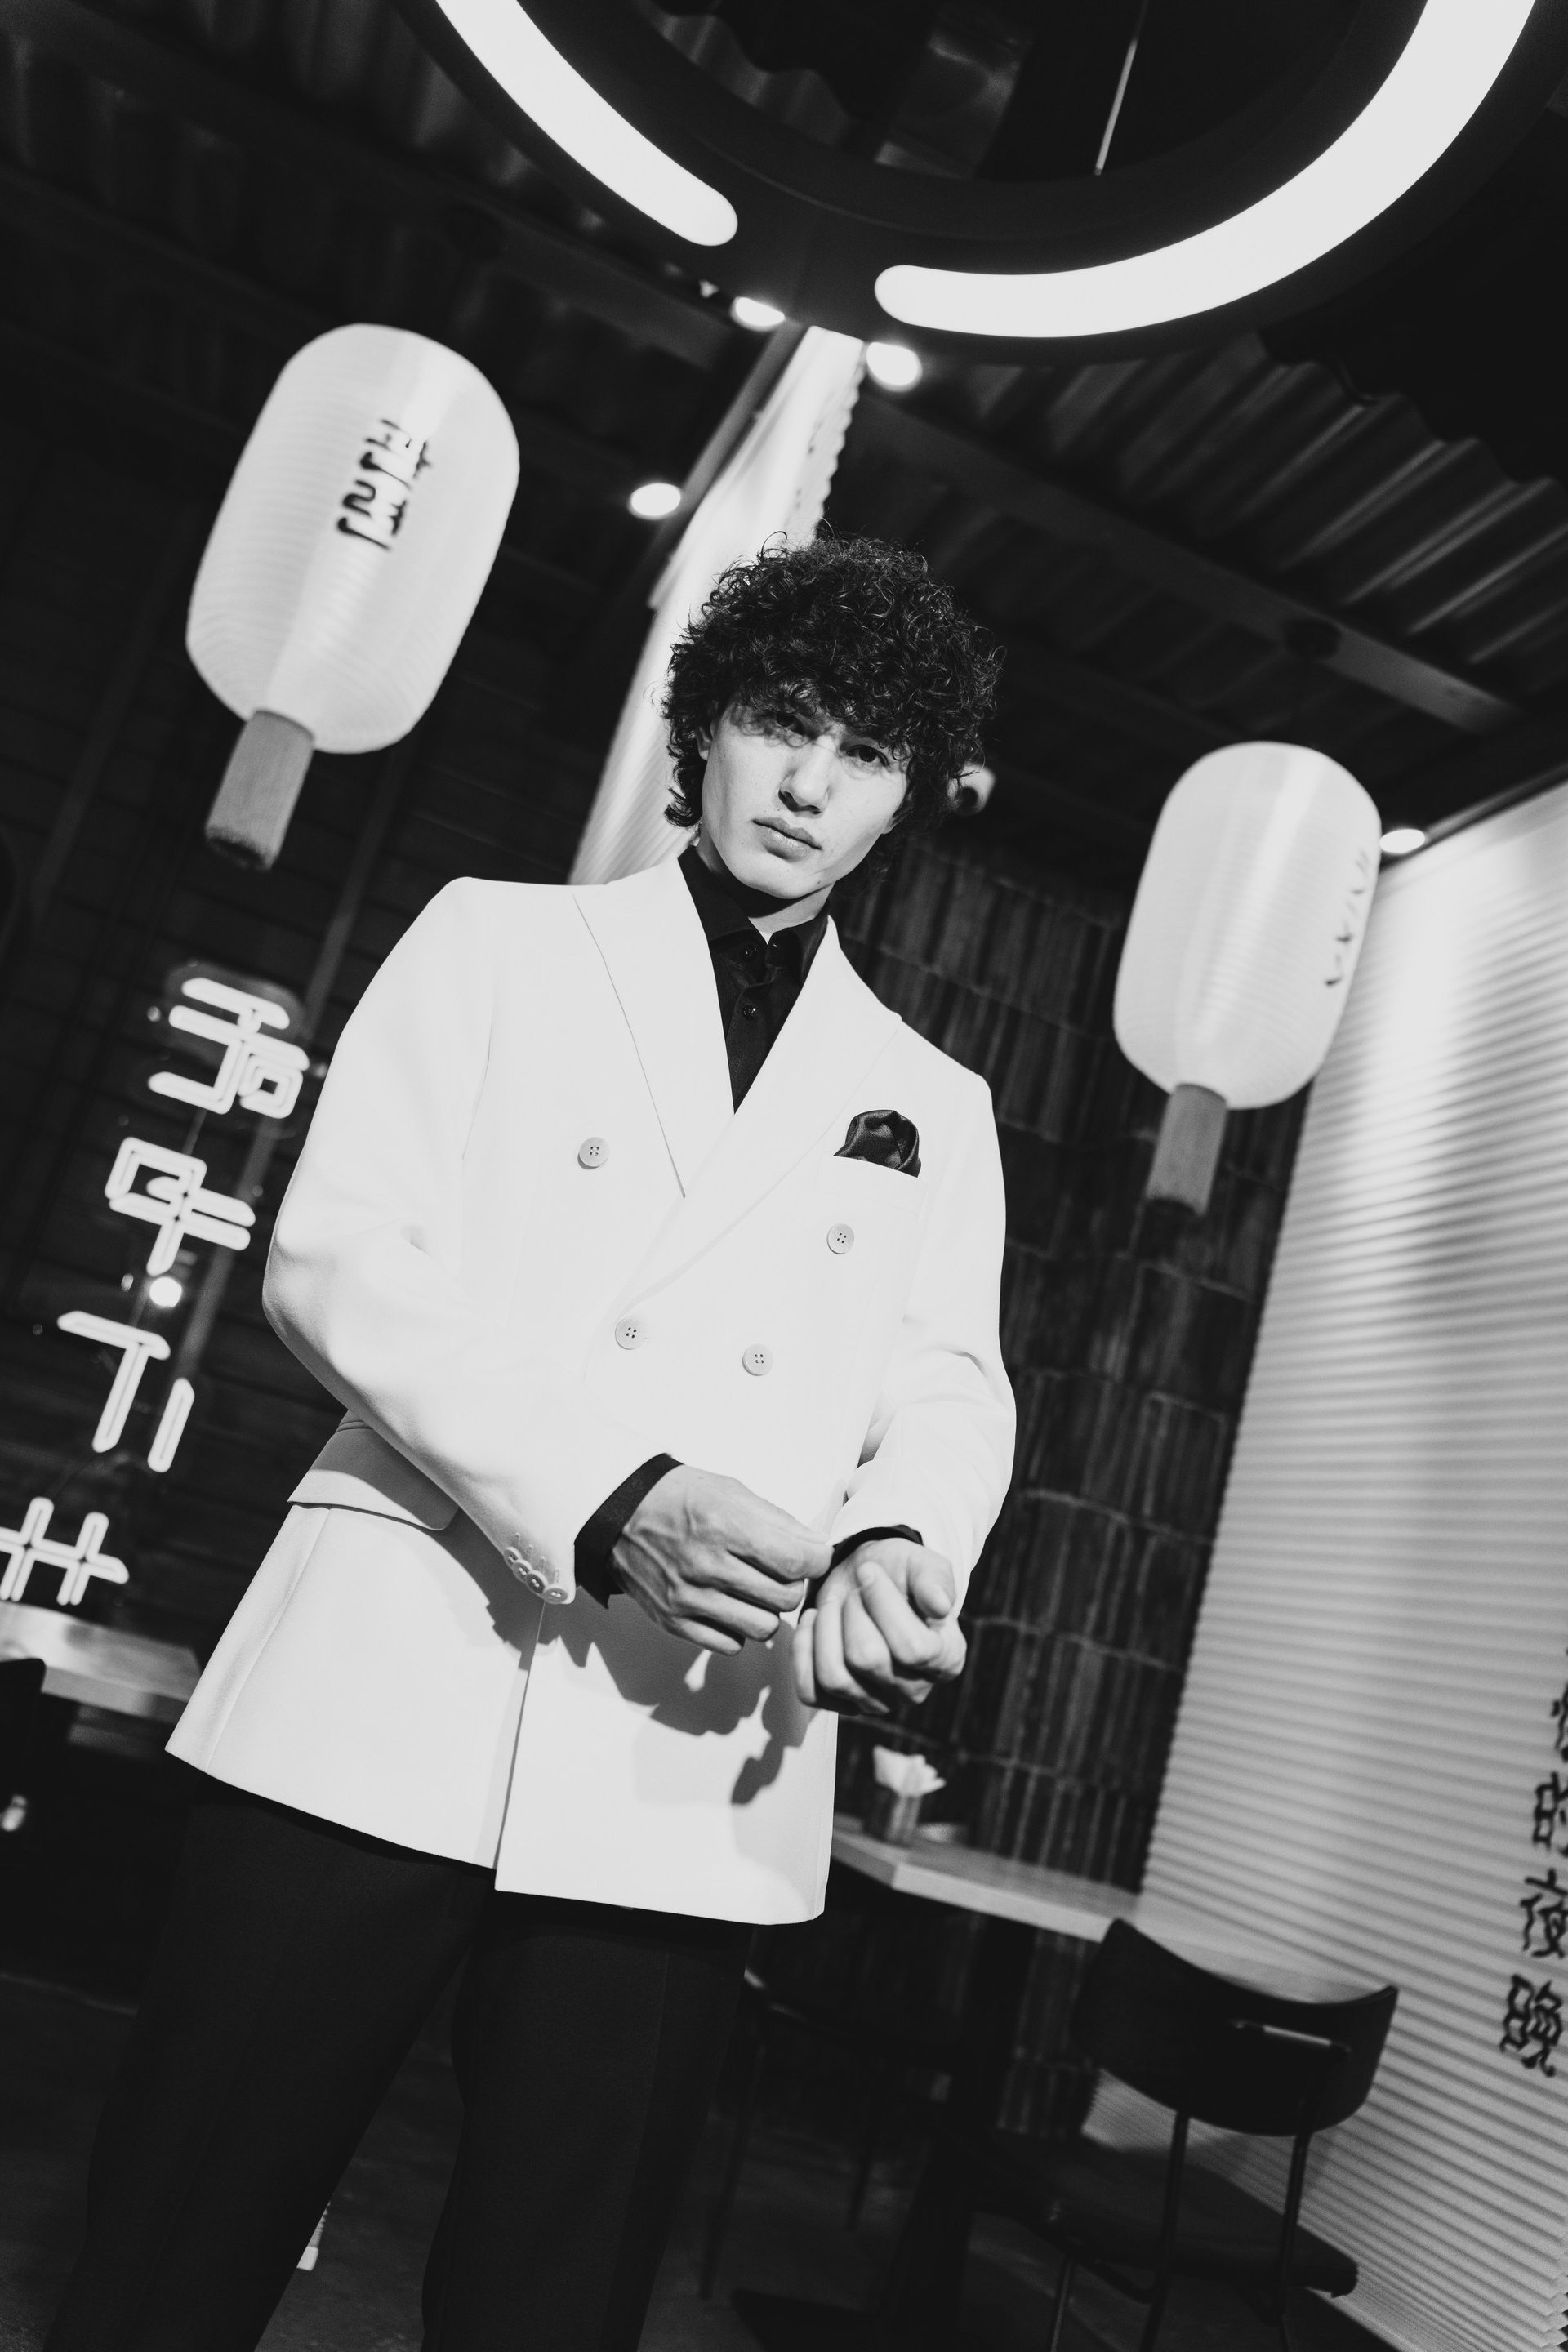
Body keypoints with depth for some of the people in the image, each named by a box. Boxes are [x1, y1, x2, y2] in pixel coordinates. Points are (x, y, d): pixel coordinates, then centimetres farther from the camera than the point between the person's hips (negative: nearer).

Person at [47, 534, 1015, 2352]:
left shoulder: (930, 1105, 18)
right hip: (391, 1693, -1)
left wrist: (894, 1552, -17)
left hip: (691, 1769, 2)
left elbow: (949, 1387, 7)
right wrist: (609, 1494, -17)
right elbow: (335, 1255, -2)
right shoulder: (503, 942, 9)